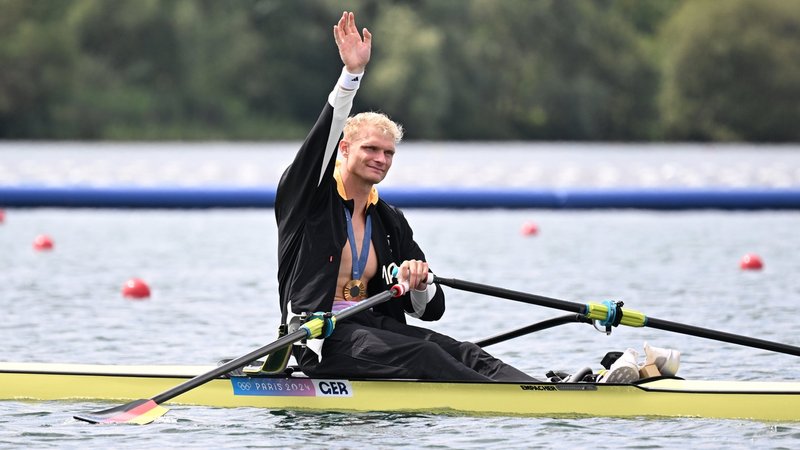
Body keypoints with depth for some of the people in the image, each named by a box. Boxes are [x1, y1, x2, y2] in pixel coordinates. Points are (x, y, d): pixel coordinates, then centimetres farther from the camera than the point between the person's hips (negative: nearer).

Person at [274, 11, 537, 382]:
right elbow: (324, 135, -17)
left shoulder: (391, 222, 17)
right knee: (423, 355, -29)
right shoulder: (309, 197, 3)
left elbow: (431, 309, 14)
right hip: (323, 338, -6)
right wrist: (352, 73, -27)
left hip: (371, 325, 6)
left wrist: (418, 285, -9)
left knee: (461, 353, -21)